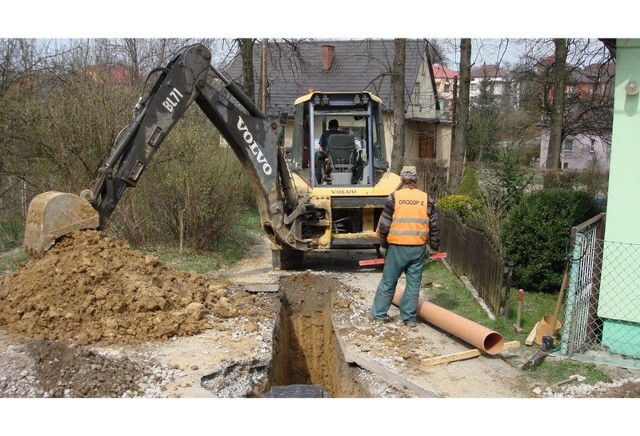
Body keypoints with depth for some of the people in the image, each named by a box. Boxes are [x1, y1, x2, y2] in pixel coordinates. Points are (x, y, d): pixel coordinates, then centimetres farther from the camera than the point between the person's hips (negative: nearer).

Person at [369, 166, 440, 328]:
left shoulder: (394, 197, -4)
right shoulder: (426, 198, 3)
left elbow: (384, 224, -3)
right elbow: (434, 226, 6)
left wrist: (383, 244, 9)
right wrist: (433, 247, 16)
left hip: (397, 247, -1)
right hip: (418, 248, 2)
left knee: (388, 281, 9)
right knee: (413, 283, 9)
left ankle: (378, 313, 18)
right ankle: (409, 318, 14)